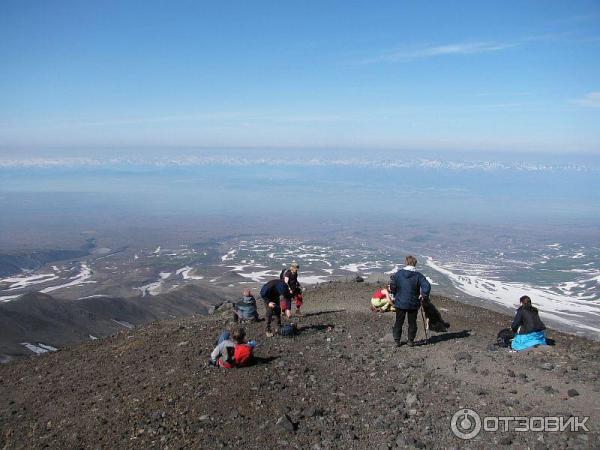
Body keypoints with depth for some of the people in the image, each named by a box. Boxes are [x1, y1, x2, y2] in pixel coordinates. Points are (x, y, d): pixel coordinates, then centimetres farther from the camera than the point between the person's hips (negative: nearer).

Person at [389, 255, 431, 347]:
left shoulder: (398, 274, -8)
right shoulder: (418, 275, -11)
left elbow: (392, 287, -6)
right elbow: (427, 286, -20)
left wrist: (396, 295, 11)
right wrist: (424, 296, -5)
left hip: (400, 303, 1)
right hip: (414, 304, -1)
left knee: (399, 322, 15)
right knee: (412, 323, 15)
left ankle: (397, 340, 20)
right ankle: (411, 341, 21)